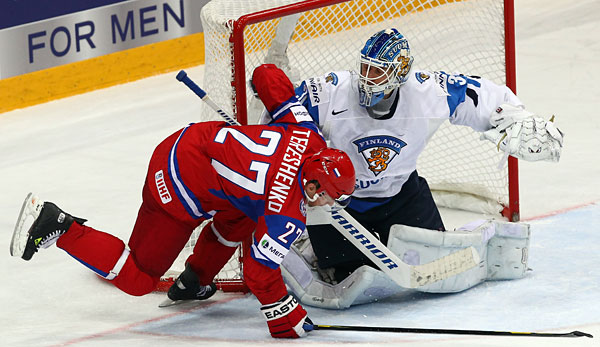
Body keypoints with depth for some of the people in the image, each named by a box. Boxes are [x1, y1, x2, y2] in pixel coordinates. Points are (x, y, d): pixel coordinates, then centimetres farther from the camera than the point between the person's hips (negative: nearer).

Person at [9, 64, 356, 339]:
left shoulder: (308, 135, -5)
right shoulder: (288, 215, -24)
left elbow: (268, 76, 5)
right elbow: (260, 271, -19)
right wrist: (287, 322, -11)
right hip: (179, 191, -9)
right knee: (137, 279, 3)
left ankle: (192, 282, 35)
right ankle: (61, 228, -1)